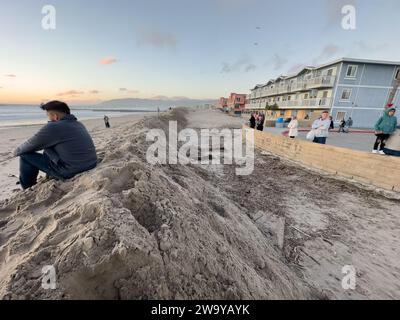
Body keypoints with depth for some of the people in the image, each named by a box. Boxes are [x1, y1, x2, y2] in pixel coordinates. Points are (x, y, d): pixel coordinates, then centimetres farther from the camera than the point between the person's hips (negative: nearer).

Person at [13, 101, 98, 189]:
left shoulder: (53, 127, -14)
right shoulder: (79, 124, 9)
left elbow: (30, 145, 0)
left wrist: (17, 151, 22)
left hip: (71, 173, -8)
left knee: (26, 155, 9)